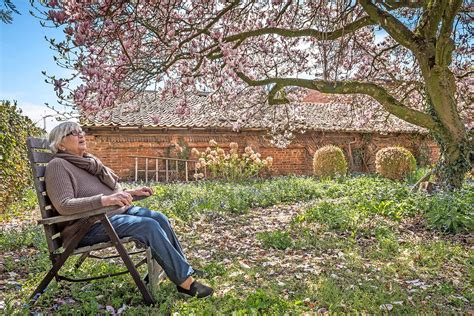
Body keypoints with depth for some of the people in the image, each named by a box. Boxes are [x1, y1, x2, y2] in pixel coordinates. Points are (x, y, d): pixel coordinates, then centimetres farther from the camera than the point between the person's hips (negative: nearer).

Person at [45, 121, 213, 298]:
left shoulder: (89, 161, 16)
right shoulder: (58, 166, -9)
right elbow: (64, 205, -23)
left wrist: (132, 192, 7)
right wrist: (105, 200, -35)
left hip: (117, 211, 8)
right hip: (90, 225, -8)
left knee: (159, 218, -12)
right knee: (149, 226, -25)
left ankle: (183, 269, -5)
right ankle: (185, 280, -17)